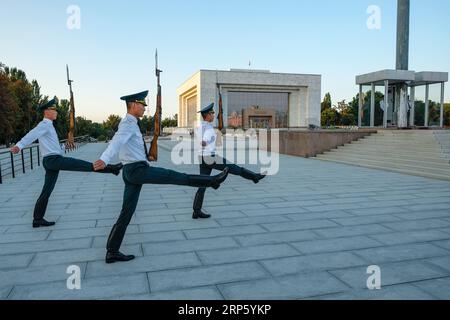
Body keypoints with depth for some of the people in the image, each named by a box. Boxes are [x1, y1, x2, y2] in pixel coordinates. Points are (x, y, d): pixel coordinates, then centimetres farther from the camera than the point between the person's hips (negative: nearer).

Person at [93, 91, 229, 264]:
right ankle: (212, 180, 6)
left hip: (131, 172, 10)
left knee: (127, 212, 10)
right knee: (176, 176, -4)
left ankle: (112, 252, 14)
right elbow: (116, 141, -34)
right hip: (138, 170, -10)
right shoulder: (128, 124, -13)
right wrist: (104, 160, -52)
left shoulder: (129, 124, 18)